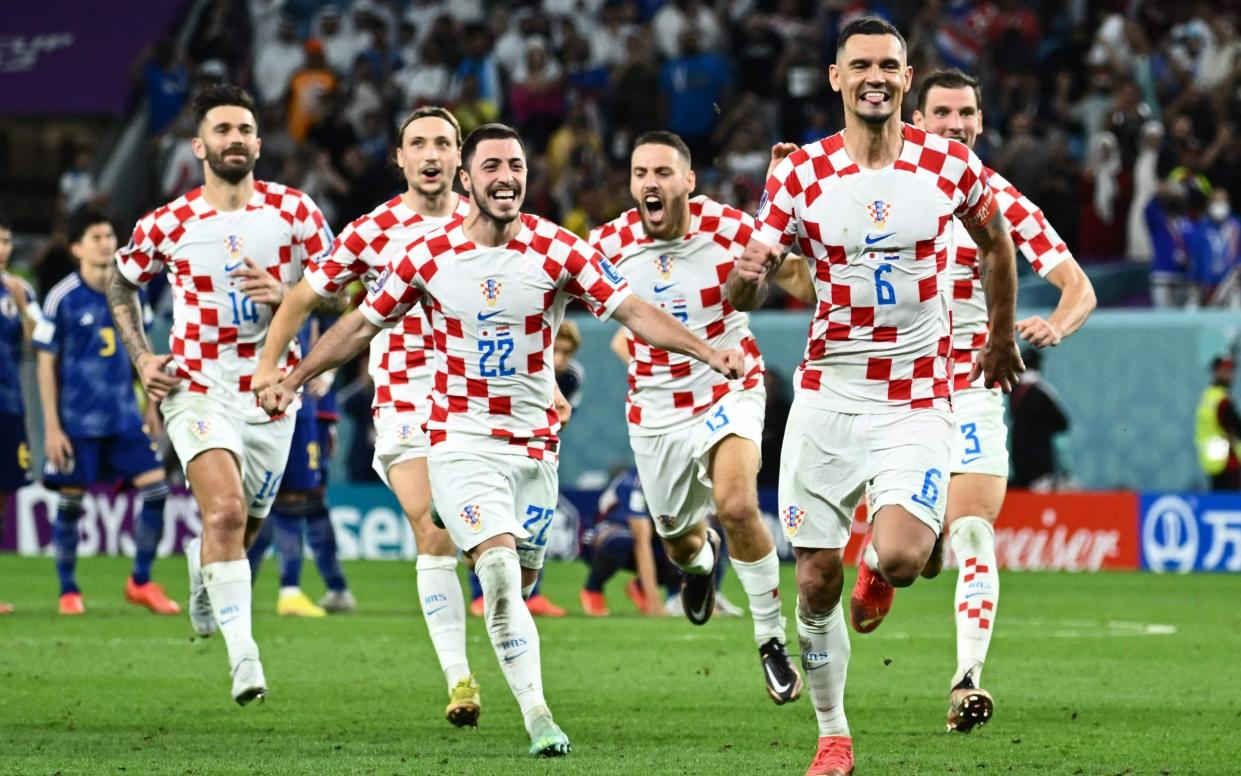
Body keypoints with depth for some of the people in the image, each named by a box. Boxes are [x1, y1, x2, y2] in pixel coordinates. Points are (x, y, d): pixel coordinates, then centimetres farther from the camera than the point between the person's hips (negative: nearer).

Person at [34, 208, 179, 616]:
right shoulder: (62, 298, -10)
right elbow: (46, 363, -6)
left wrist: (151, 407, 13)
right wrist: (51, 427, -10)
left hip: (124, 417, 4)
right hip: (78, 421, -4)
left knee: (155, 489, -5)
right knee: (70, 503, 1)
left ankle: (140, 583, 9)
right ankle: (68, 592, 17)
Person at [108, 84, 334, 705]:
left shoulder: (294, 211, -3)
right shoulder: (168, 225, -4)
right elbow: (122, 281, 15)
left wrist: (285, 293, -19)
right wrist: (141, 358, 3)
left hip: (271, 393, 2)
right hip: (198, 390, -2)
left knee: (239, 528, 14)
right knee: (226, 511, -23)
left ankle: (202, 567, 52)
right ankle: (243, 654, -24)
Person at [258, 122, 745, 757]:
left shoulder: (557, 252, -5)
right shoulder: (429, 257, -4)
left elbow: (632, 311, -5)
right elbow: (362, 324, 8)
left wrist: (707, 352, -17)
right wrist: (291, 379, 7)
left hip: (534, 441, 2)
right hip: (461, 439, -2)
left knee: (519, 583, 6)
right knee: (500, 571, -19)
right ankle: (537, 719, -20)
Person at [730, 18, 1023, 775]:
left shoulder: (951, 164, -4)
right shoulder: (802, 174, -3)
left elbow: (997, 244, 16)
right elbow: (746, 297, -2)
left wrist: (1002, 339, 23)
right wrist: (749, 275, -26)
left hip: (917, 402, -1)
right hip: (828, 396, 1)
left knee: (900, 559, -21)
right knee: (815, 583, 1)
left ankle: (877, 569, 18)